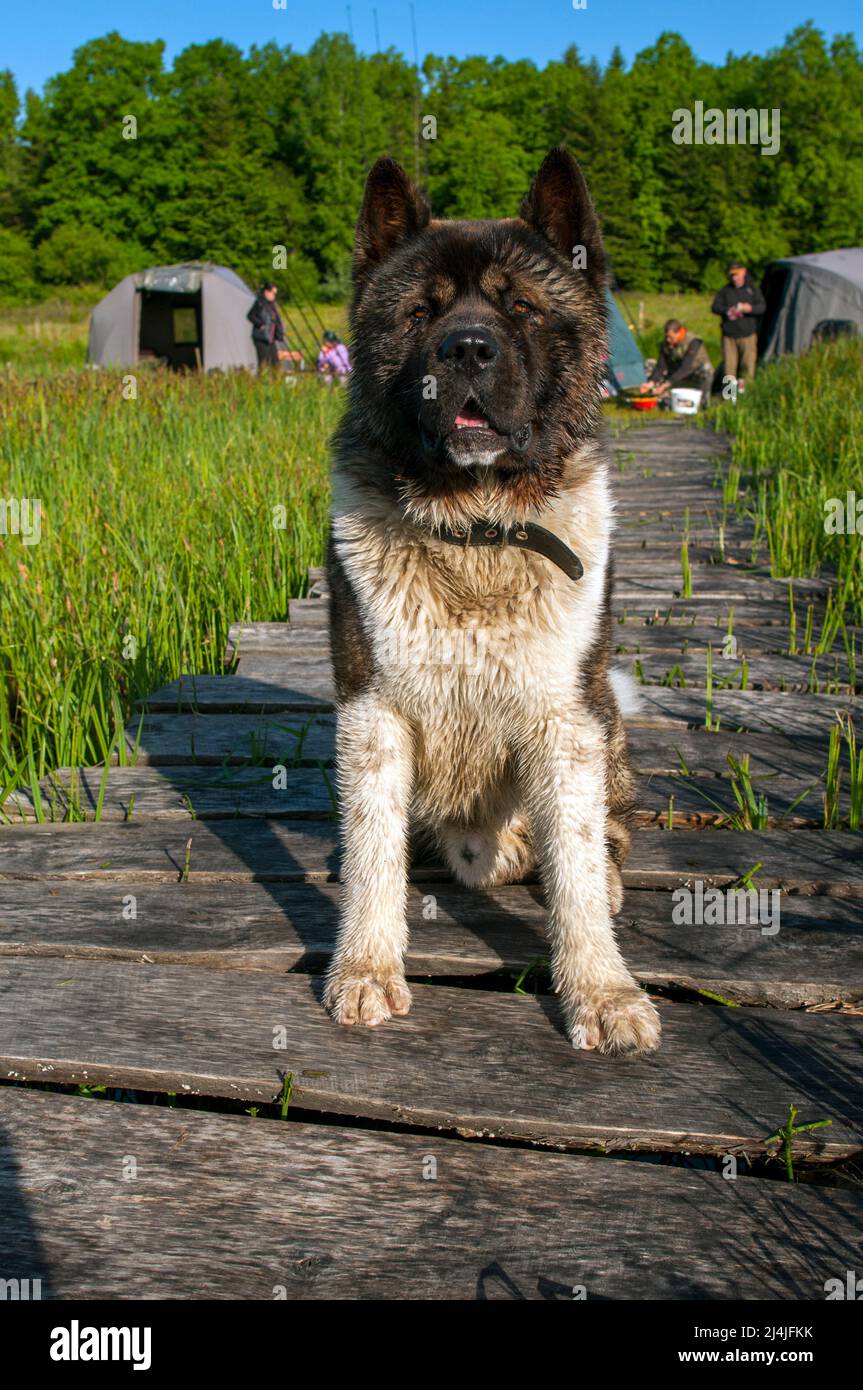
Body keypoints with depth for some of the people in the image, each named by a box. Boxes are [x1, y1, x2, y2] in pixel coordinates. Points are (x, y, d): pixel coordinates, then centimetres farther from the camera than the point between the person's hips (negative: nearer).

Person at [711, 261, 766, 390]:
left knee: (748, 363, -5)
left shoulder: (752, 288, 6)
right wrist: (726, 311, -14)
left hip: (747, 334, -1)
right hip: (729, 334, 1)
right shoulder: (726, 289, 9)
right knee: (729, 363, -2)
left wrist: (750, 308, -21)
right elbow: (715, 306, 7)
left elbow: (762, 307, 0)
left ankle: (744, 386, 4)